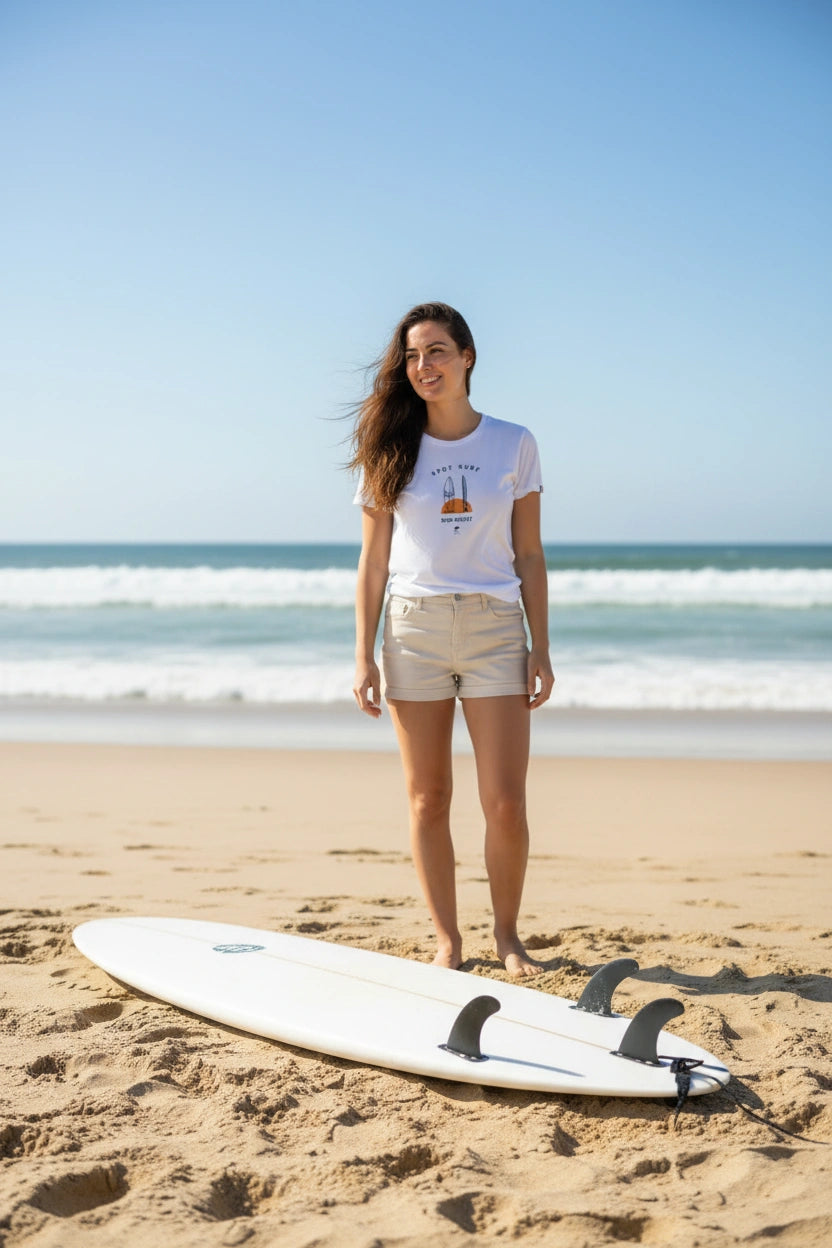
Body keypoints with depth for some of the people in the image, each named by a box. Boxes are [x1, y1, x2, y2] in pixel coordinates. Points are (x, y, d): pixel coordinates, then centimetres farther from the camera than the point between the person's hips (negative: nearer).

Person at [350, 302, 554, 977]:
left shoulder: (514, 445, 4)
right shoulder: (391, 450, 5)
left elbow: (529, 555, 6)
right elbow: (373, 561, 6)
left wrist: (541, 649, 0)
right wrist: (364, 656, 0)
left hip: (495, 629, 0)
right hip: (413, 629, 1)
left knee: (506, 803, -4)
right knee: (428, 800, 4)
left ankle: (507, 935, 17)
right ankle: (448, 940, 17)